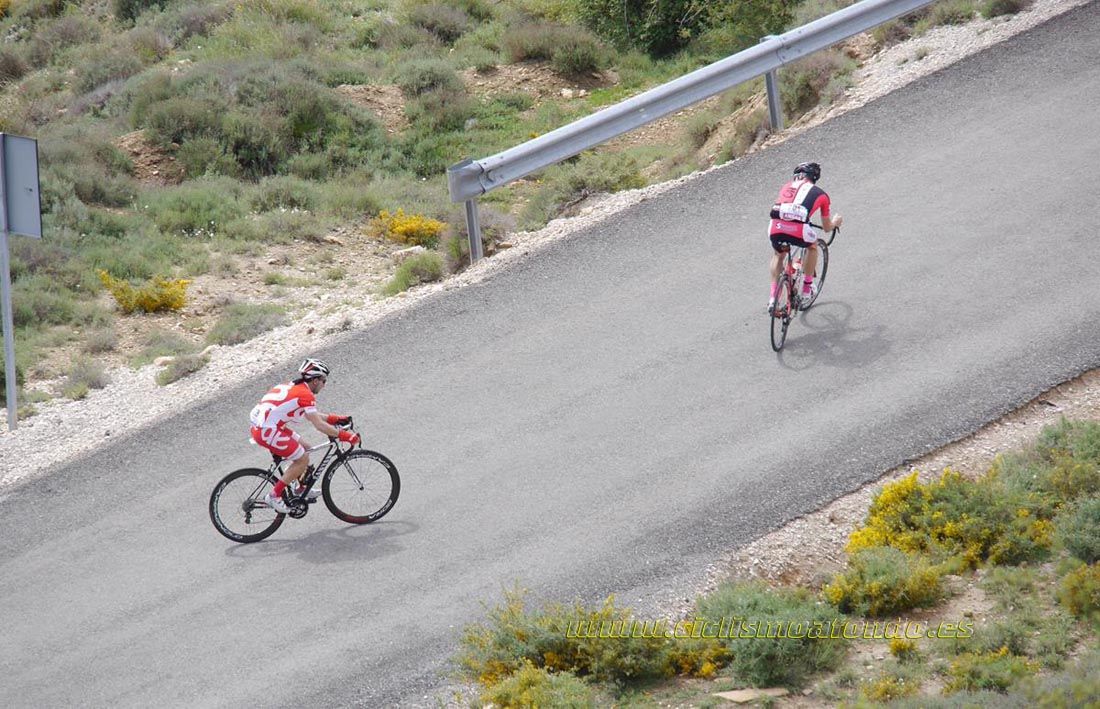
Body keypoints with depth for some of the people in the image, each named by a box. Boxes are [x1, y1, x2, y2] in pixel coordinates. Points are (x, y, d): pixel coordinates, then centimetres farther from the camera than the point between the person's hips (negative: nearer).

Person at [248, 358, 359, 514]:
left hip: (260, 425, 10)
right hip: (268, 431, -10)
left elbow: (311, 415, 28)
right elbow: (319, 425, -16)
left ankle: (301, 489, 32)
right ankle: (274, 496, -1)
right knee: (302, 459, -2)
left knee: (304, 448, 20)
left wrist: (336, 418, 24)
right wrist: (345, 436, -11)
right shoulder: (306, 394, -12)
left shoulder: (294, 388, 17)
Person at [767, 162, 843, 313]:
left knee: (778, 254, 33)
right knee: (812, 245, 33)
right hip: (798, 229, -3)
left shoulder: (787, 187, 30)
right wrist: (836, 222, 57)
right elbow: (827, 228, 33)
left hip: (776, 227, 3)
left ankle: (773, 298, 25)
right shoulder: (820, 194, 24)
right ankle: (807, 286, 37)